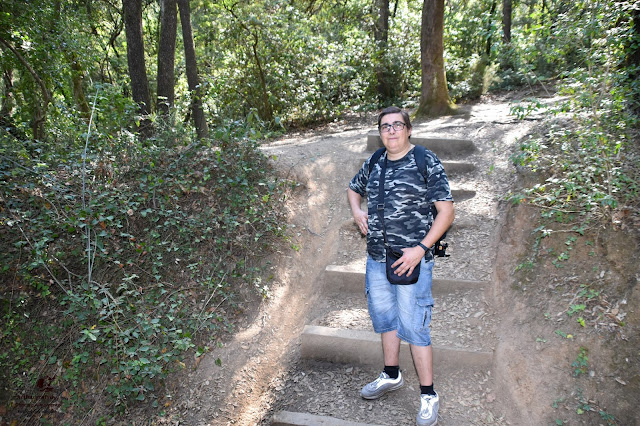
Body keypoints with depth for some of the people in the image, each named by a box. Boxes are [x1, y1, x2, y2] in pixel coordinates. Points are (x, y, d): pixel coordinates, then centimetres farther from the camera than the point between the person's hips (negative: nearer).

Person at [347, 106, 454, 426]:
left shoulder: (426, 162, -9)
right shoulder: (374, 164, 7)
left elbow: (446, 211, -11)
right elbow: (353, 189, 26)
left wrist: (421, 249, -20)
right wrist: (356, 211, 4)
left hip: (411, 260, -6)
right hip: (376, 258, 6)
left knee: (413, 326, -1)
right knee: (384, 317, 19)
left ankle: (428, 395, 17)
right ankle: (391, 376, 41)